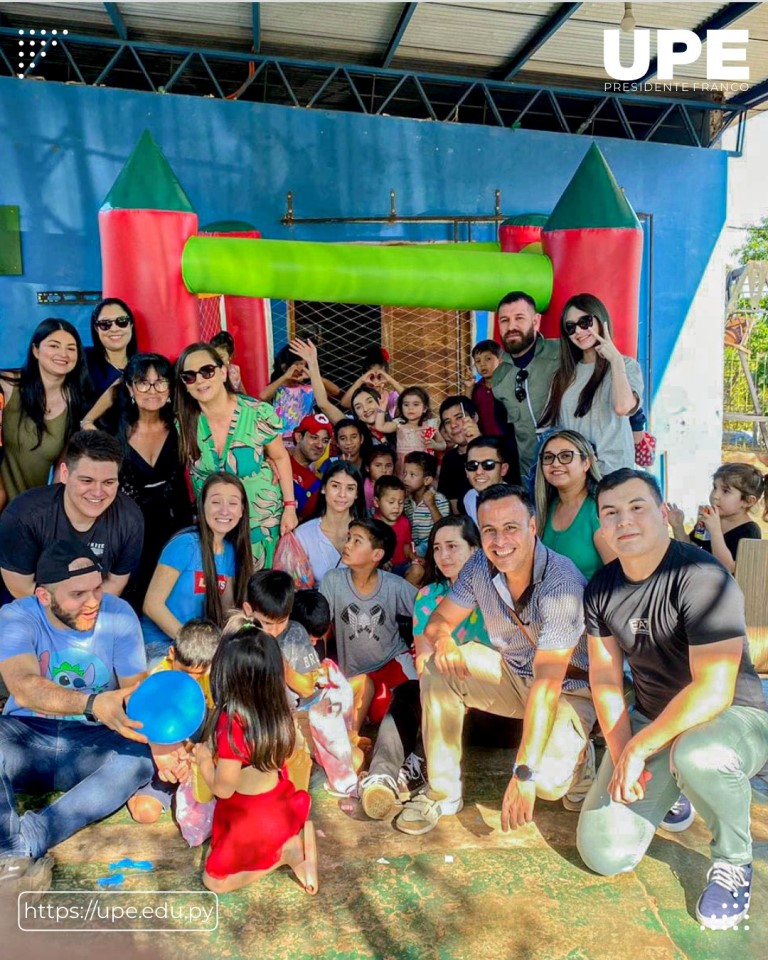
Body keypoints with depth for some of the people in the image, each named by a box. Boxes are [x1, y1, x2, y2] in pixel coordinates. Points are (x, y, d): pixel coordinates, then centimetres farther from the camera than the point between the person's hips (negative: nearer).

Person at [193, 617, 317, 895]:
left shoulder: (232, 724, -33)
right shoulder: (277, 706, -15)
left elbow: (223, 788, -23)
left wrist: (203, 759, -4)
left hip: (251, 819, -7)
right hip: (282, 805, 7)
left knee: (214, 881, 13)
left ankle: (288, 851, -1)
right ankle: (300, 834, 8)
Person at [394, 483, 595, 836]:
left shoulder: (561, 583, -31)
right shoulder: (480, 567, -13)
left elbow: (547, 684, -34)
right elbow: (438, 620, -5)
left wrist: (524, 774, -37)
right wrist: (443, 639, -32)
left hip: (568, 688, -5)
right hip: (512, 671, 5)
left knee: (547, 781, -28)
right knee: (437, 668, -17)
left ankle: (576, 757, 10)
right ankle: (443, 792, -4)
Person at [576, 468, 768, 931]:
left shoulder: (701, 577, -25)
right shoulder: (601, 588, -4)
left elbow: (713, 691, -28)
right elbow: (605, 676, 1)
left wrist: (638, 749, -23)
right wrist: (620, 754, -12)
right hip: (652, 719, 5)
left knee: (697, 754, -41)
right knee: (604, 854, -5)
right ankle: (669, 789, 25)